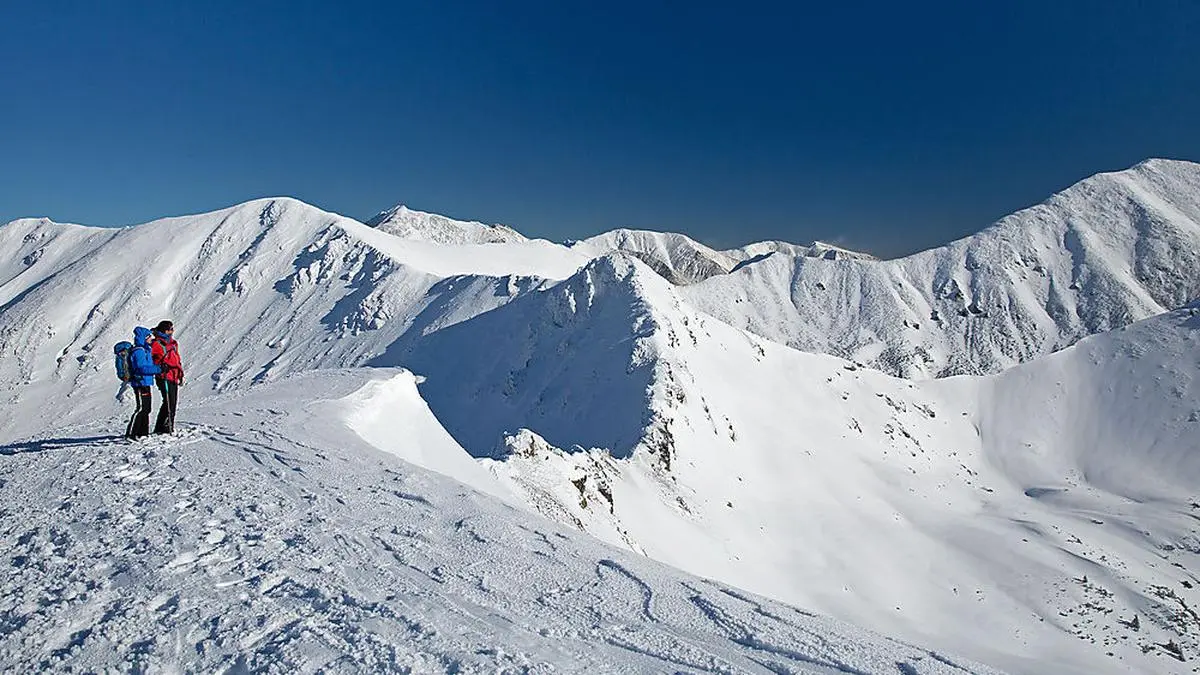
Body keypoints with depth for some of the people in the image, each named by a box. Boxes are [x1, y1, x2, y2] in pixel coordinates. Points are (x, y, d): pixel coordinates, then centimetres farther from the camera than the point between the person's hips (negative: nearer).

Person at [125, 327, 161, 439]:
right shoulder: (138, 351, -15)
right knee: (141, 409, -11)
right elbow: (142, 368, -24)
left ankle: (143, 432, 24)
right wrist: (159, 369, -26)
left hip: (145, 383, 10)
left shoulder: (145, 350, 15)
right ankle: (130, 434, -7)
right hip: (140, 383, -10)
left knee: (147, 408, 15)